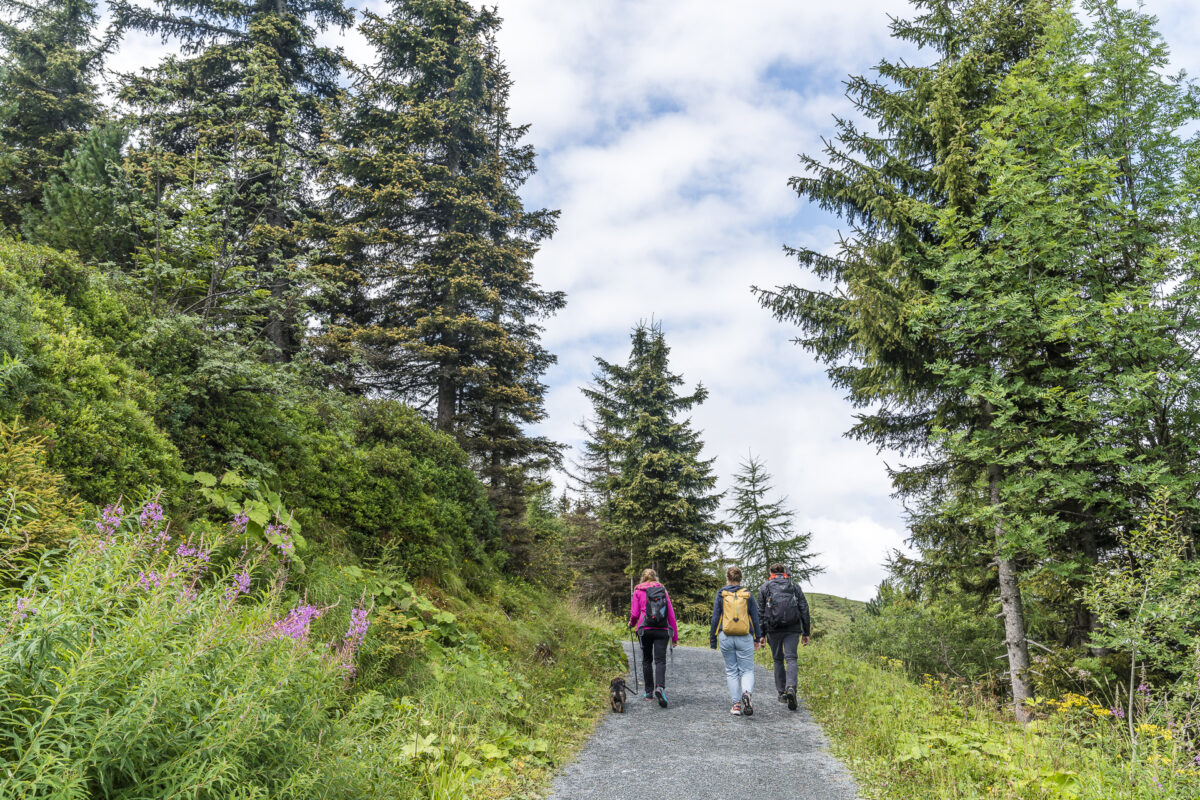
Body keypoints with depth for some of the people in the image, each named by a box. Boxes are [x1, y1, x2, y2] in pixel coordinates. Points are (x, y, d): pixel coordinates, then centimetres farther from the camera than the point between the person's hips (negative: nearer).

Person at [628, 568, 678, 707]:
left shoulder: (638, 591, 8)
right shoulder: (663, 590, 12)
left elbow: (634, 614, 0)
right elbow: (671, 614, 9)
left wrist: (631, 624, 22)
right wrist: (675, 636, 12)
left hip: (645, 629, -1)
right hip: (662, 630, 1)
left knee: (646, 660, 13)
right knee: (660, 660, -4)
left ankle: (648, 691, 16)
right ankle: (660, 687, -26)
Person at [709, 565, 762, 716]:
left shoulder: (721, 594, 1)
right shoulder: (748, 594, 3)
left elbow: (715, 618, 2)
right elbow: (755, 618, 6)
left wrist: (713, 639, 9)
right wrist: (757, 638, 15)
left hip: (726, 638, 0)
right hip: (745, 638, 0)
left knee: (731, 671, 10)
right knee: (747, 670, 7)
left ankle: (736, 704, 6)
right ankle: (747, 692, -22)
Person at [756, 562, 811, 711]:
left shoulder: (764, 588, 7)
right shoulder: (795, 587, 11)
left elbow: (760, 612, 5)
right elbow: (804, 610, 7)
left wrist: (761, 634, 9)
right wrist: (806, 632, 10)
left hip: (773, 629, 0)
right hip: (793, 628, 0)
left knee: (778, 660, 13)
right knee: (791, 658, -4)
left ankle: (782, 693, 14)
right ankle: (791, 687, -26)